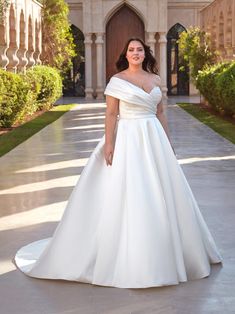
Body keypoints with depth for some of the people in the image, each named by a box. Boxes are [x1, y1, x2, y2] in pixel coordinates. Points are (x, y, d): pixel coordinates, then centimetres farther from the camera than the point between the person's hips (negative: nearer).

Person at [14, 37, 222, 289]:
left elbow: (160, 112, 14)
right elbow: (111, 114, -7)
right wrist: (108, 144, -15)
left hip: (153, 139, 5)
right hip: (127, 139, -5)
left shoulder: (155, 79, 10)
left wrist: (168, 142, 12)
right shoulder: (117, 80, -3)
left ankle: (159, 249, 24)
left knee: (159, 193, 8)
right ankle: (125, 254, 7)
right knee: (125, 194, -3)